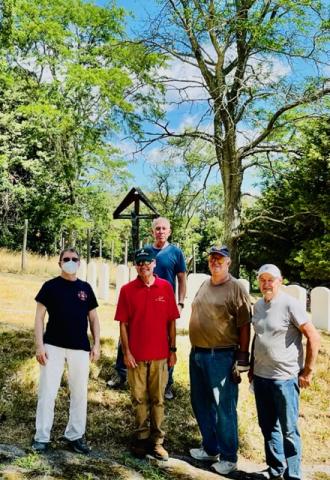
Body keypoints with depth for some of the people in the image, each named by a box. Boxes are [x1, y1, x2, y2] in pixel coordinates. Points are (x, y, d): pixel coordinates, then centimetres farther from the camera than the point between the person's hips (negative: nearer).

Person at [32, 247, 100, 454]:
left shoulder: (85, 288, 8)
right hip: (53, 347, -3)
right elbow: (39, 317, -2)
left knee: (80, 393, 8)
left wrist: (96, 344, 3)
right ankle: (42, 437, 14)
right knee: (47, 393, 1)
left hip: (80, 348, 3)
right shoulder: (50, 286, 0)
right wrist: (39, 345, -10)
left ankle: (75, 435, 22)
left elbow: (93, 318, 12)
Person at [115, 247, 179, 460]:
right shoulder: (127, 290, -3)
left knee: (158, 399, 10)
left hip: (160, 354, 1)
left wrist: (173, 349, 2)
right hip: (136, 355, 0)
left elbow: (171, 321, 3)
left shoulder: (166, 287, -1)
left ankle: (157, 441, 22)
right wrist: (126, 352, -6)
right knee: (139, 399, 11)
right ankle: (141, 438, 26)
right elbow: (123, 323, -1)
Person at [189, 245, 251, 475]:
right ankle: (210, 449, 33)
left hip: (222, 356, -7)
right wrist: (195, 349, 16)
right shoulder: (204, 285, 11)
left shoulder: (236, 288, -10)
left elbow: (244, 326, -11)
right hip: (197, 353, 7)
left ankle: (229, 457, 18)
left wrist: (242, 358, -14)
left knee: (225, 409, 3)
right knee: (201, 405, 17)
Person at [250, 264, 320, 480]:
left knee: (288, 430, 4)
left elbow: (314, 337, -12)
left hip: (285, 378, -6)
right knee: (268, 427, 17)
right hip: (260, 376, 7)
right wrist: (252, 367, 16)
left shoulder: (290, 305, -13)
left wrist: (308, 371, -10)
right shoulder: (258, 305, 7)